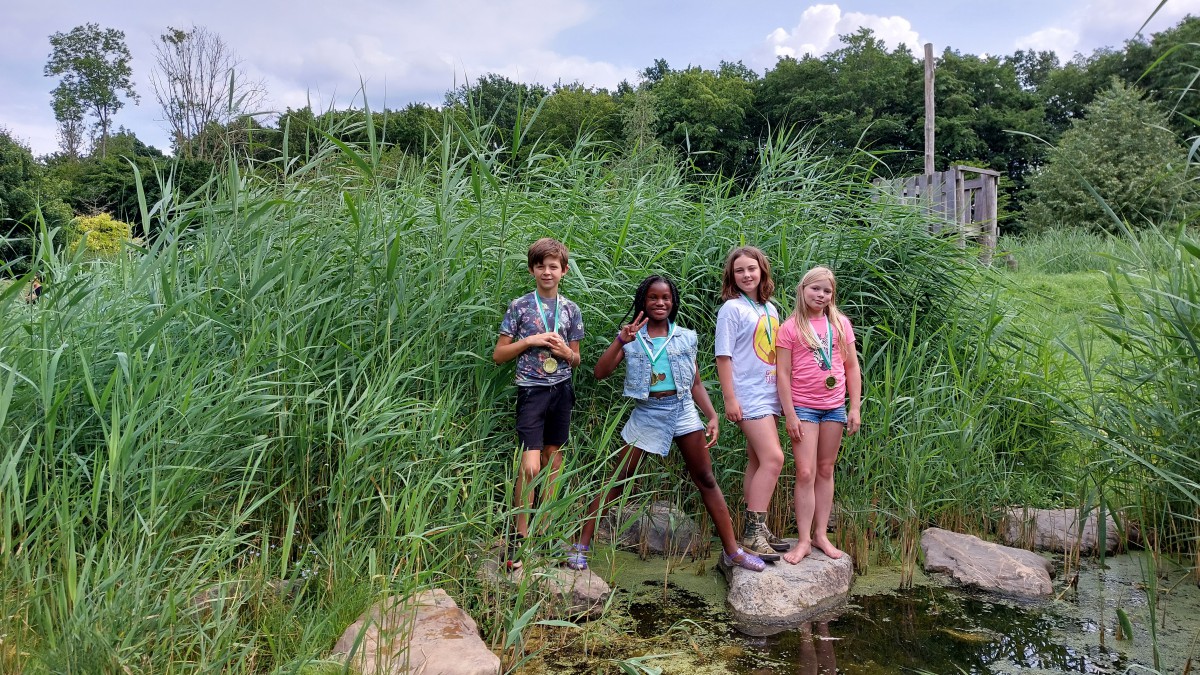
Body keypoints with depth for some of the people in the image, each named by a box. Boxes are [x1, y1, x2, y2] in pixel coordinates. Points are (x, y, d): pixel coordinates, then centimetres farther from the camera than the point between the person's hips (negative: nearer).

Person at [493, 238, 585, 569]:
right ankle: (519, 536, 2)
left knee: (553, 460, 10)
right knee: (530, 465, -11)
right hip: (532, 390, -4)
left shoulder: (571, 310, 7)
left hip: (561, 390, 4)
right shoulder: (519, 307, -2)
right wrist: (531, 341, -12)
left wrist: (565, 351, -8)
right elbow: (498, 354, -1)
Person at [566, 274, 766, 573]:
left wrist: (713, 416, -2)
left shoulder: (685, 337, 6)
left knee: (706, 480, 3)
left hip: (683, 410, 2)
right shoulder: (631, 338, 1)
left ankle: (732, 550, 10)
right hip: (647, 413, -2)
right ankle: (581, 545, 8)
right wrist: (620, 341, -21)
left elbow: (696, 383, 10)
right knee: (618, 481, 1)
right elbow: (600, 373, -9)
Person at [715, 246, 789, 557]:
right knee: (773, 458, -16)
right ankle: (753, 531, -10)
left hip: (770, 395, 8)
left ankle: (755, 528, 17)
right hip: (748, 396, -8)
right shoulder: (732, 308, -8)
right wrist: (730, 399, -15)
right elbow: (723, 356, -10)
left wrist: (785, 393, 14)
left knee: (759, 462, 10)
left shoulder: (770, 309, 13)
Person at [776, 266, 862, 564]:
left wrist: (855, 408, 3)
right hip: (803, 407, -3)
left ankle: (821, 534, 19)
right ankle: (804, 540, 2)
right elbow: (783, 374, -6)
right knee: (805, 473, -5)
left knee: (826, 471, 10)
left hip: (834, 407, 3)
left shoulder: (841, 324, 5)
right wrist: (790, 414, -10)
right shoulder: (790, 327, -4)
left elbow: (852, 367, 8)